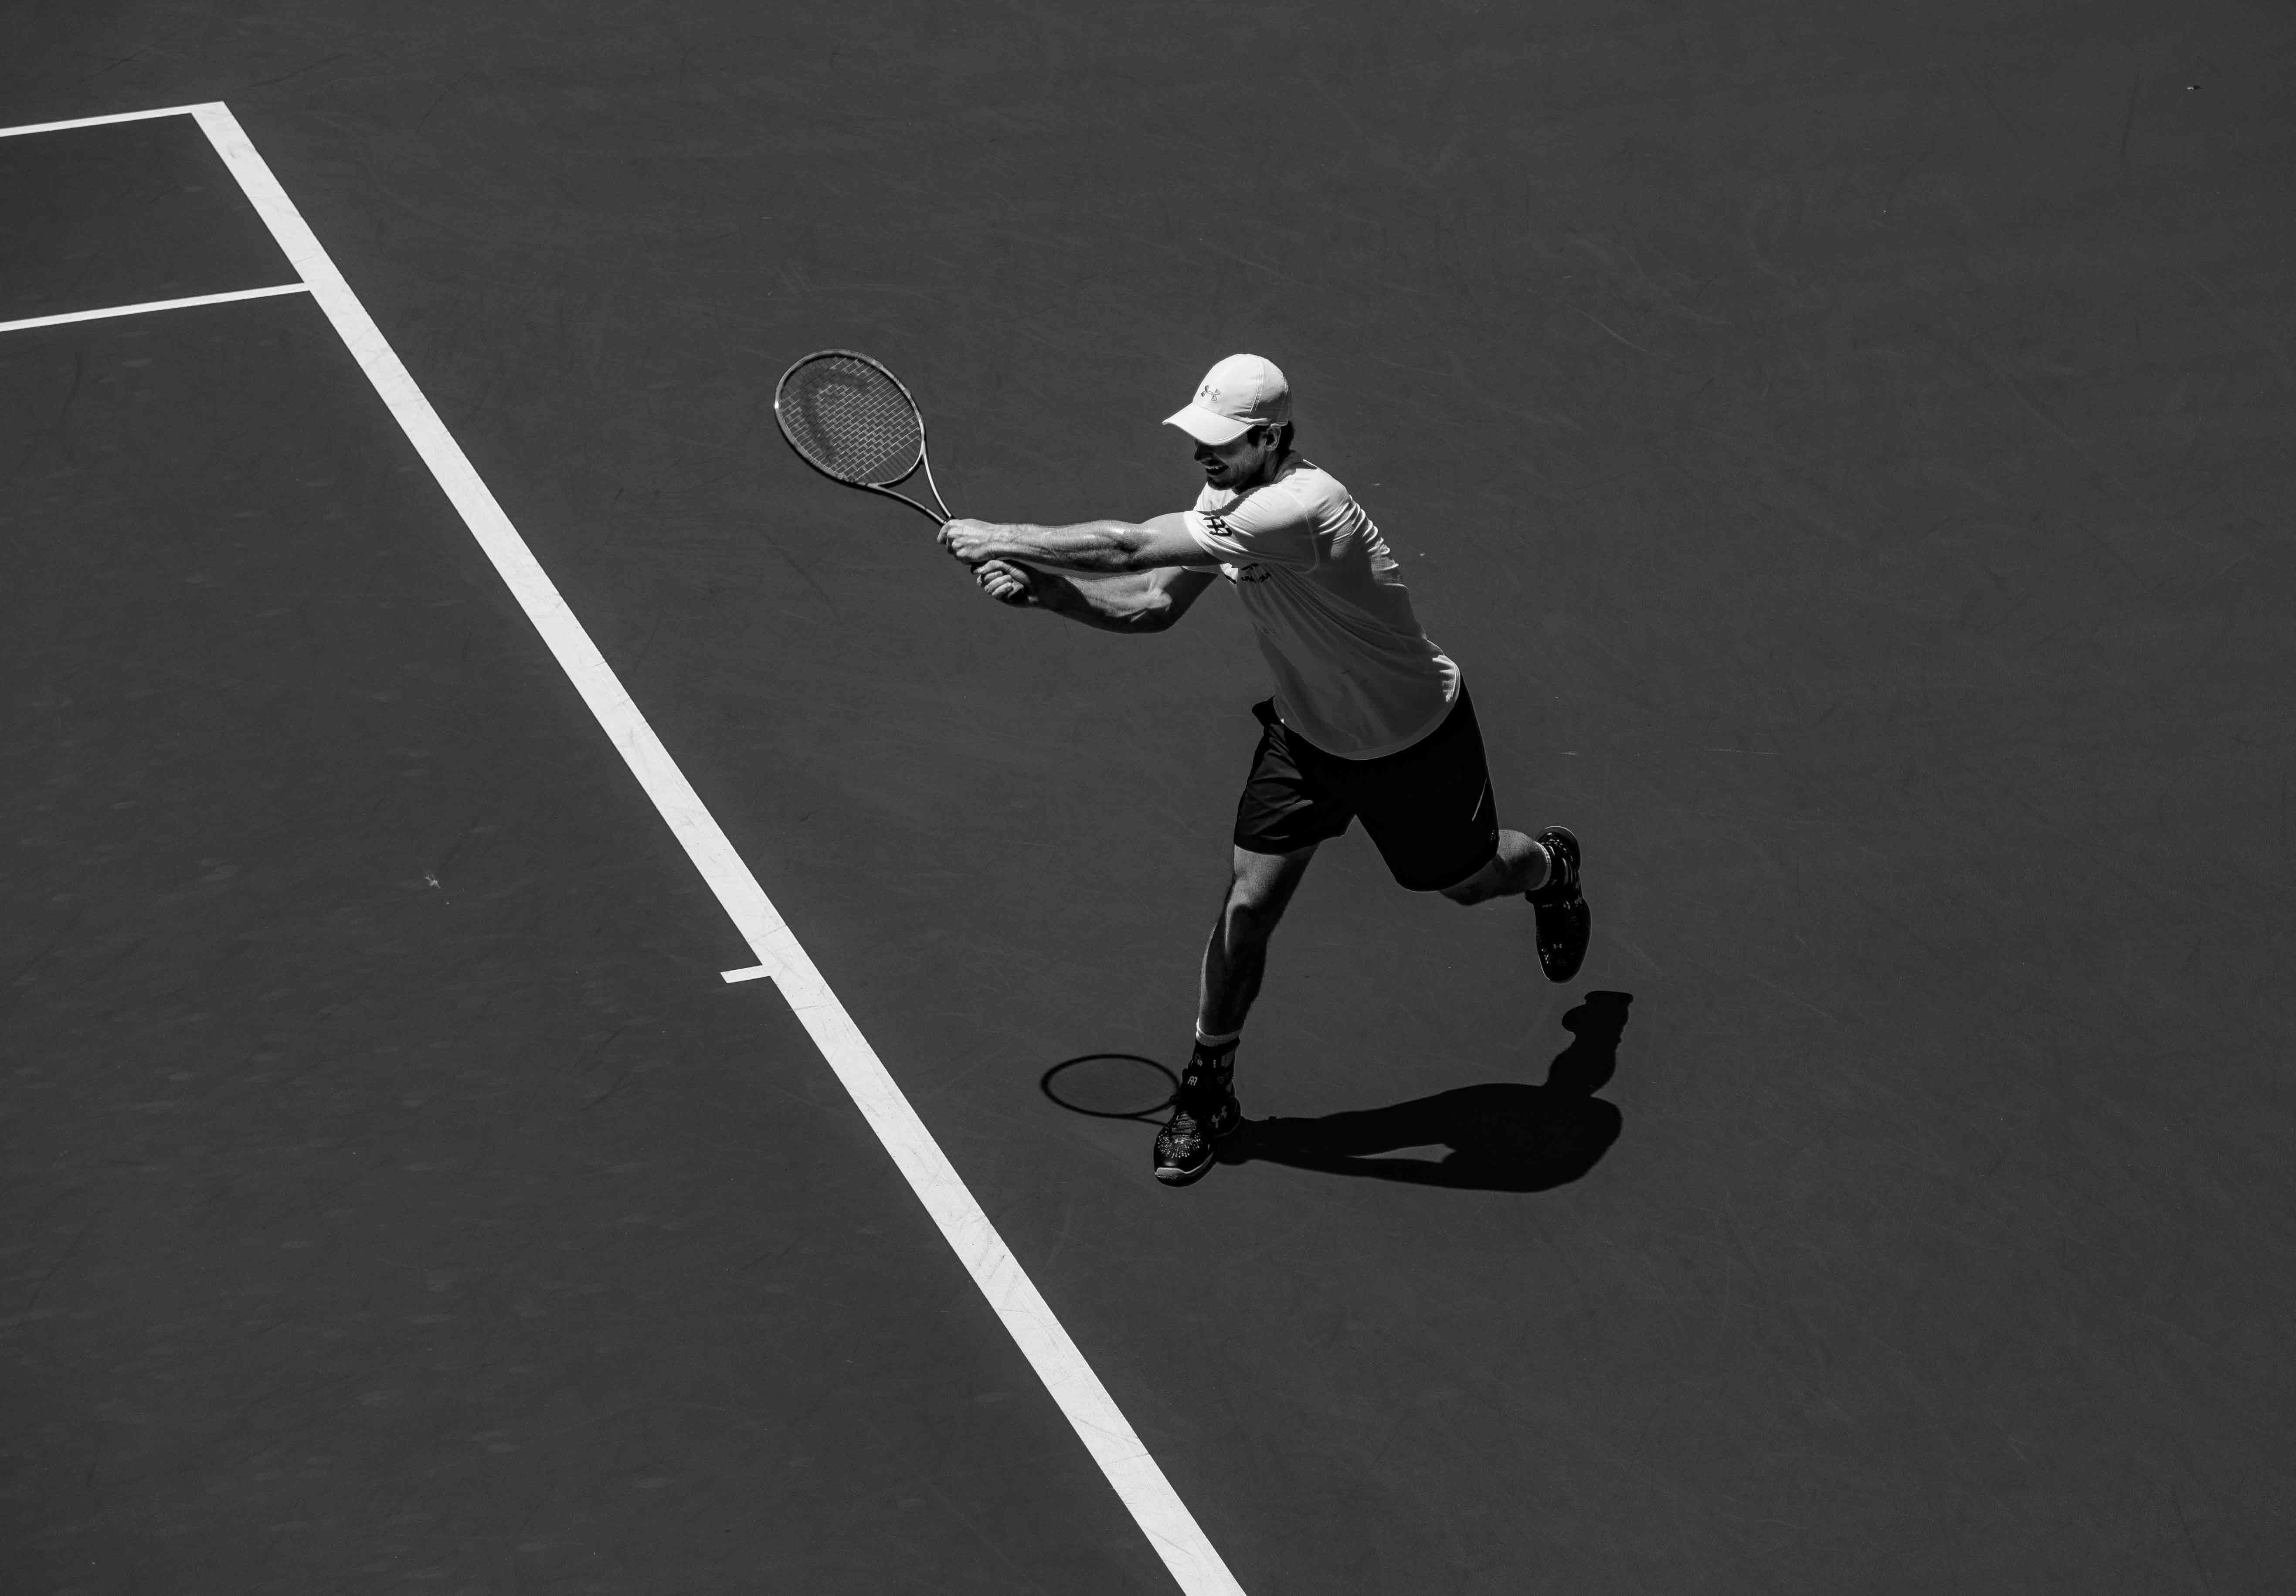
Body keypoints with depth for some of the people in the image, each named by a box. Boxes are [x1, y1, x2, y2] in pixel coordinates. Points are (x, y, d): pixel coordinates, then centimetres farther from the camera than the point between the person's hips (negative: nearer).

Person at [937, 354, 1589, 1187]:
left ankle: (1551, 867, 56)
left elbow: (1130, 547, -40)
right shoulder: (1226, 503, -13)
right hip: (1306, 731, 6)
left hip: (1414, 739, -6)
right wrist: (1038, 588, -22)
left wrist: (1003, 539, -32)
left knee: (1466, 880, 19)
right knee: (1247, 905, -4)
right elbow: (1153, 604, -8)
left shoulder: (1302, 508, -41)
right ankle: (1207, 1086, 12)